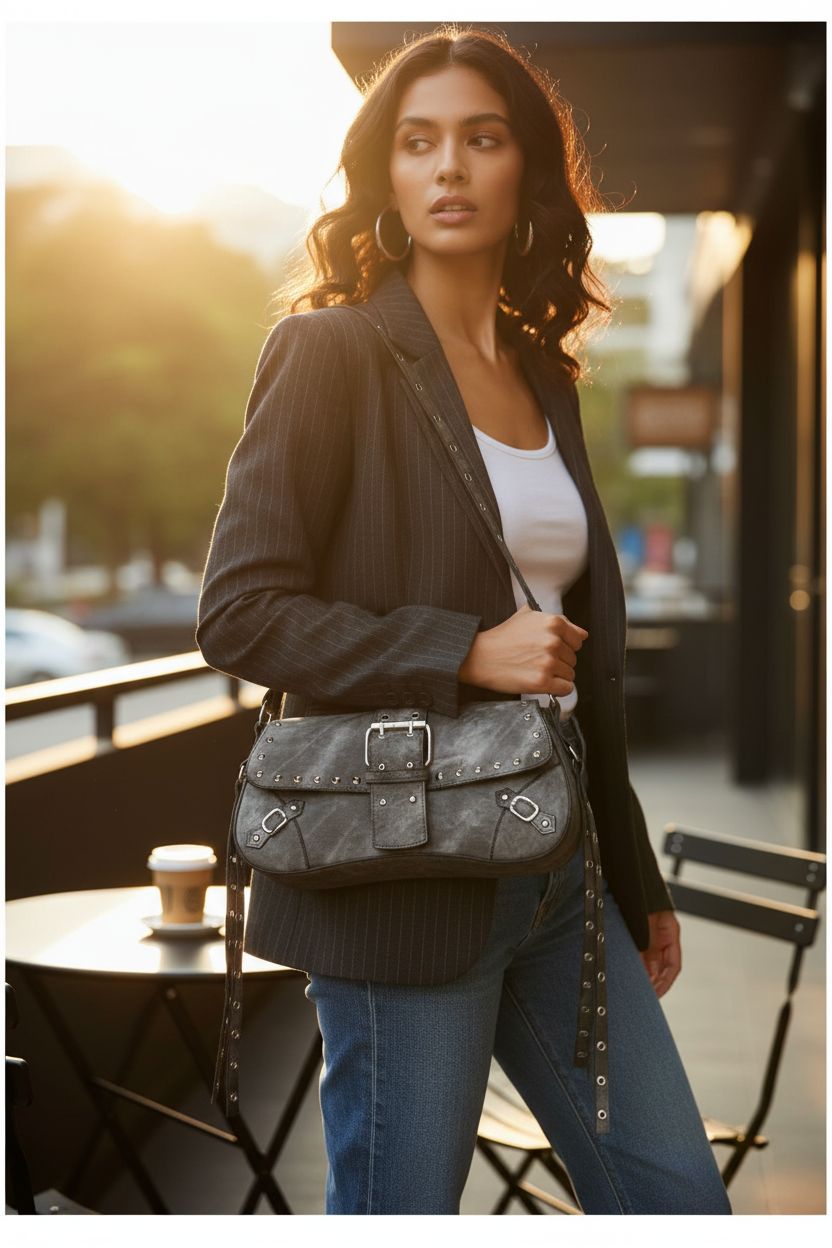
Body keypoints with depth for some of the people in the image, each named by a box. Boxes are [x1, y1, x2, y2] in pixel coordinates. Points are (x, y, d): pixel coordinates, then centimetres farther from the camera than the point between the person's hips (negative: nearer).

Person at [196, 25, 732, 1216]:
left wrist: (637, 880, 19)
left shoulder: (545, 377, 13)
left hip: (556, 872, 7)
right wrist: (468, 652, -19)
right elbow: (239, 611, -12)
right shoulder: (331, 350, -6)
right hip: (403, 875, -6)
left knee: (678, 1198, 10)